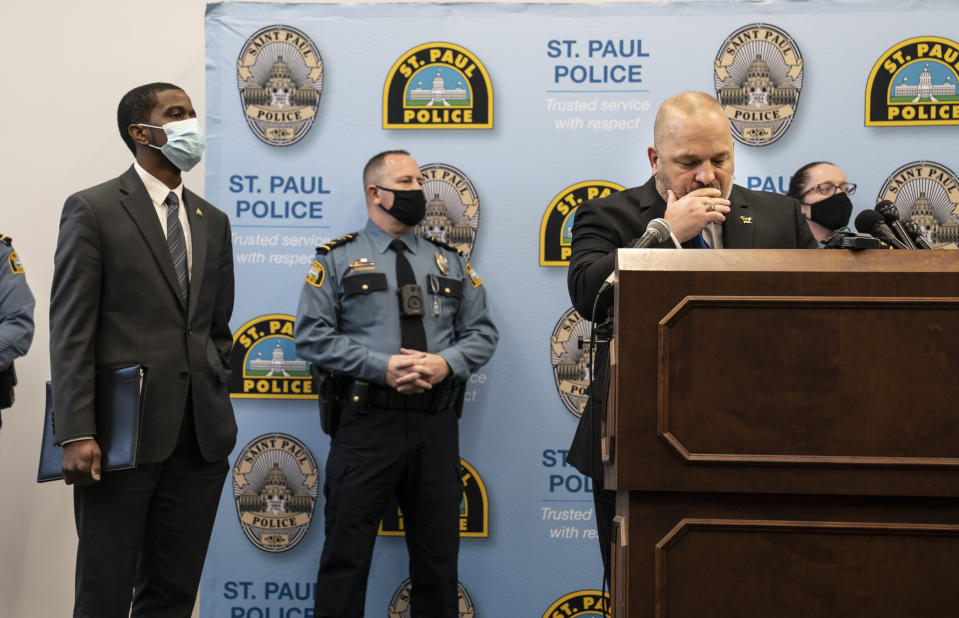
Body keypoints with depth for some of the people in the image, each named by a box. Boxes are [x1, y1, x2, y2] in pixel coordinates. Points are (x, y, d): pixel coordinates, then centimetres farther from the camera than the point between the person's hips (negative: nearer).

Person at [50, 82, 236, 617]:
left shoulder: (212, 221, 15)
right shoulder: (93, 210, -3)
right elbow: (71, 331, -9)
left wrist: (218, 407, 10)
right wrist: (76, 434, -16)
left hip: (202, 437, 5)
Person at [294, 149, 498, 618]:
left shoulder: (450, 262, 16)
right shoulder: (337, 259, 5)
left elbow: (482, 332, 13)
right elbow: (311, 335, -4)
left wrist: (447, 363, -8)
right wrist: (381, 367, -14)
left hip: (436, 425, 4)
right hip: (367, 422, -3)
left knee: (438, 557, 9)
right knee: (346, 553, -3)